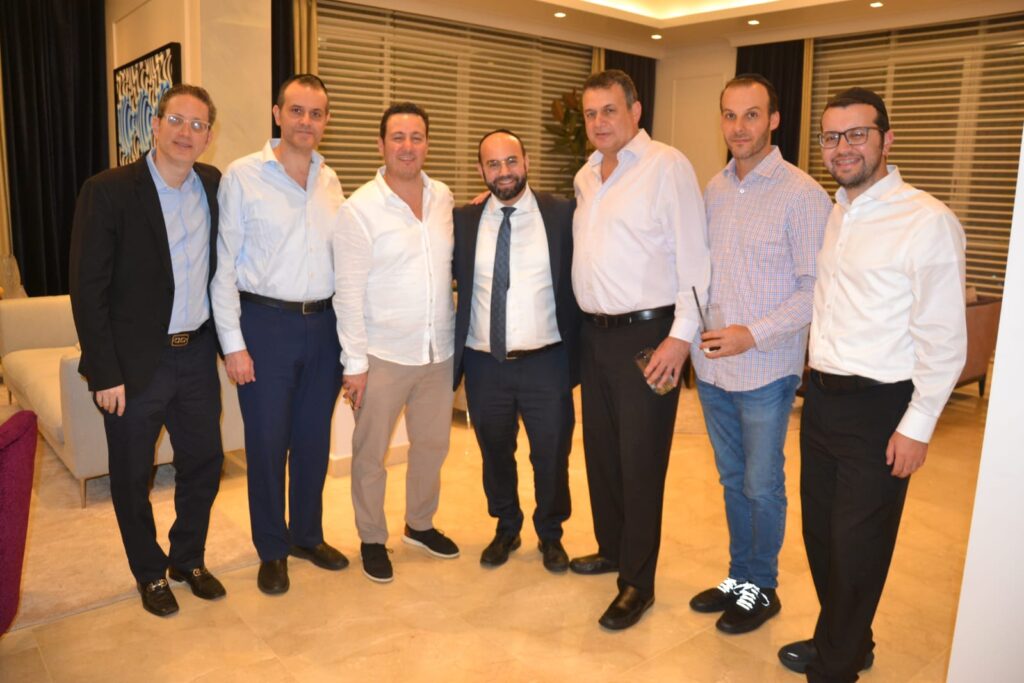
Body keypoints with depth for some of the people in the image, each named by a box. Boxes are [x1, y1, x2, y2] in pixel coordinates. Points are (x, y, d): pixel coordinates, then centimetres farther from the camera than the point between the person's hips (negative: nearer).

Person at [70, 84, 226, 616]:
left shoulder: (214, 185, 2)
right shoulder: (108, 191, -13)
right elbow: (87, 289, -12)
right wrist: (105, 374, -14)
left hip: (197, 354, 5)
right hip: (135, 362, -4)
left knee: (204, 463, 14)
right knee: (132, 477, 11)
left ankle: (189, 558, 37)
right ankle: (150, 573, 33)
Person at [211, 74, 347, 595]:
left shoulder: (329, 181, 8)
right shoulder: (242, 176, -5)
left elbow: (341, 260, 10)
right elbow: (224, 266, -7)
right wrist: (233, 343, -11)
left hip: (323, 324, 4)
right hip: (265, 323, -4)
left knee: (314, 438, 14)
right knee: (267, 442, 6)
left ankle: (308, 535, 32)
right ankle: (272, 551, 24)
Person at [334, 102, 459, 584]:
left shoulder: (444, 199, 4)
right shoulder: (359, 209, -10)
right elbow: (349, 292, -11)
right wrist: (355, 362, -12)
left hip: (439, 350, 5)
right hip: (383, 355, -4)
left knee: (432, 444, 17)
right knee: (371, 454, 8)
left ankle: (420, 524, 39)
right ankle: (372, 539, 29)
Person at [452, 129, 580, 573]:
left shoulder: (562, 215, -3)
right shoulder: (463, 220, 3)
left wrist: (580, 350, -6)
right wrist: (453, 351, -4)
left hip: (546, 362, -2)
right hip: (483, 364, 2)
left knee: (551, 456, 11)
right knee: (495, 454, 17)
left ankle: (550, 534, 36)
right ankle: (506, 529, 41)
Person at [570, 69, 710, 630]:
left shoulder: (666, 166, -10)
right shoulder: (585, 176, 13)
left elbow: (693, 257, -14)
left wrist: (680, 336, -19)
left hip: (646, 335, -7)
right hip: (594, 332, 7)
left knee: (640, 462, 1)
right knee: (600, 450, 17)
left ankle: (638, 582, 16)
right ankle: (612, 548, 36)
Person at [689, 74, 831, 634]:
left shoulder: (802, 195, -11)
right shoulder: (713, 189, 7)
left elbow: (816, 288, -13)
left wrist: (754, 333, -20)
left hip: (765, 369, -5)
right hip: (712, 365, 6)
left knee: (761, 486, 8)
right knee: (733, 480, 18)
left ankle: (762, 589, 29)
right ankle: (739, 577, 35)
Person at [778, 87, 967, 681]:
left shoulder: (928, 221, -13)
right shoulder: (831, 214, 9)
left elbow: (944, 337, -14)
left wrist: (918, 426, -14)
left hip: (878, 408, -7)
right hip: (822, 396, 7)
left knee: (857, 546, 6)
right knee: (820, 532, 18)